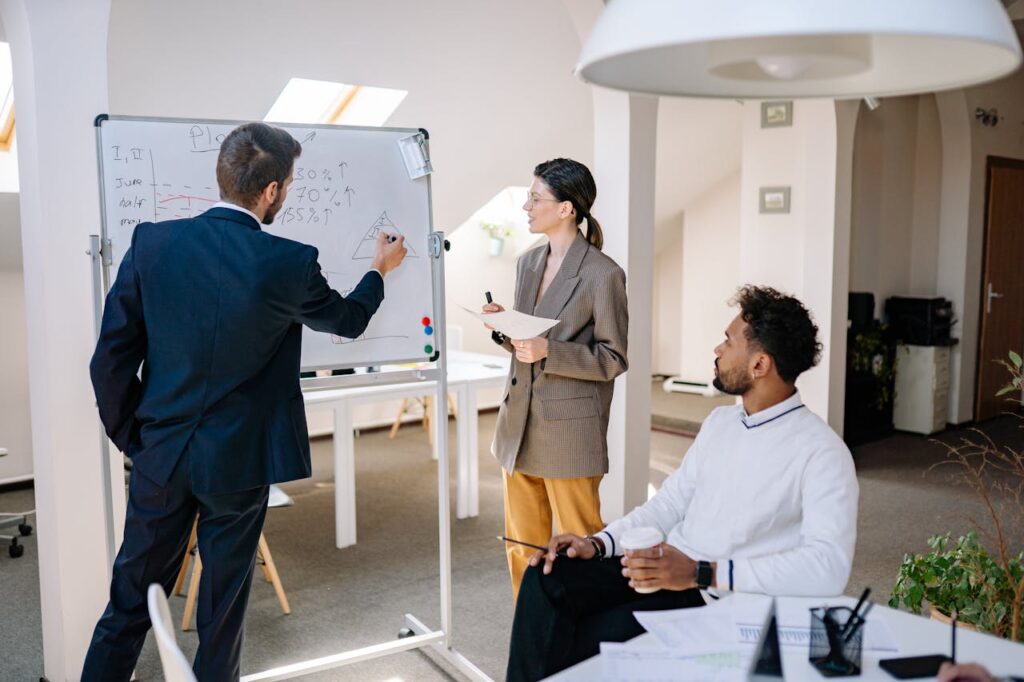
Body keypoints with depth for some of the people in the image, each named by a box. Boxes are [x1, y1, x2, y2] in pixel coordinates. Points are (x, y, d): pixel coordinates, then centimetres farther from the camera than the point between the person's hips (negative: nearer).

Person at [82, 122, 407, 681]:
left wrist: (130, 437, 9)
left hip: (161, 455, 3)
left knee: (130, 604, 18)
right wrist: (380, 270, 25)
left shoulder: (153, 242, -7)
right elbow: (349, 320, 6)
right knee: (222, 607, 16)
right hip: (237, 463, -2)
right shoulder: (290, 263, -14)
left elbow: (111, 358, -5)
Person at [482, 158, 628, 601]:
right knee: (522, 545, 16)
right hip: (520, 424, 7)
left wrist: (549, 351, -22)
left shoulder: (603, 274, -13)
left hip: (570, 429, -7)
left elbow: (613, 359, -10)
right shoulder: (529, 262, 9)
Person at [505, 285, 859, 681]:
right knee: (547, 578, -16)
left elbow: (829, 566, -21)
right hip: (663, 571, 7)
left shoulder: (821, 453, -10)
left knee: (596, 635, -29)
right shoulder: (719, 422, 14)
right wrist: (599, 543, -1)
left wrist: (702, 573, -27)